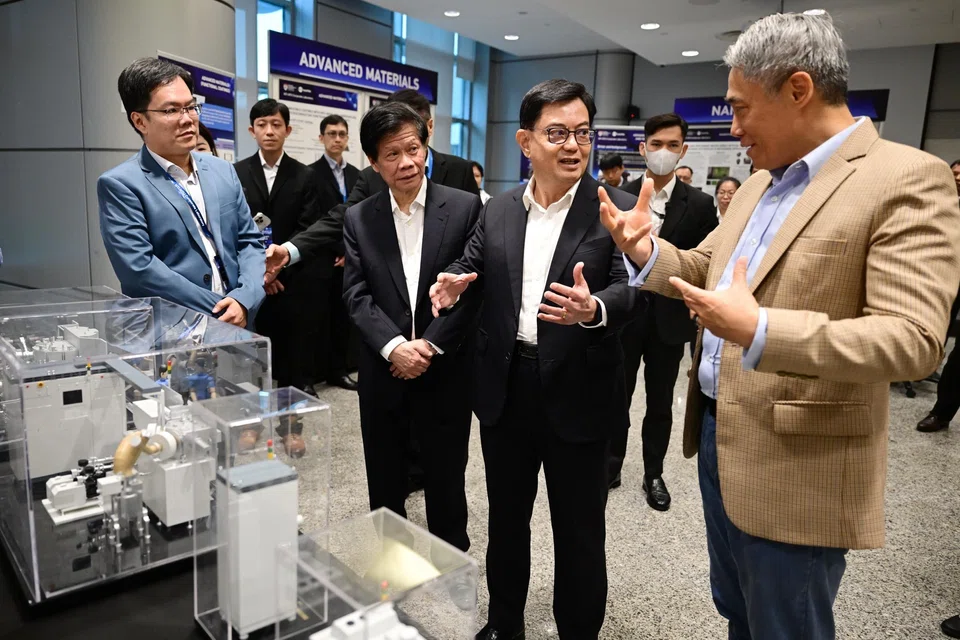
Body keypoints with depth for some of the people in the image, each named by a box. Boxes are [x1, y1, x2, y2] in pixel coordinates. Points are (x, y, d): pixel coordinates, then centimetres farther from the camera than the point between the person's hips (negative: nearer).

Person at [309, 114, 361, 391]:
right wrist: (335, 250, -10)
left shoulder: (356, 175, 13)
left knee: (343, 316, 9)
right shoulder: (311, 173, -4)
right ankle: (313, 373, 11)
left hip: (348, 259, 5)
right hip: (321, 259, -5)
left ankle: (338, 370, 19)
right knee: (318, 318, 1)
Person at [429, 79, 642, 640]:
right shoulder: (498, 211, 7)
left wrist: (595, 309, -36)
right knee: (506, 518, 21)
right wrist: (454, 284, -9)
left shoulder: (616, 209, -6)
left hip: (578, 395, -4)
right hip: (506, 390, 4)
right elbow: (474, 266, 13)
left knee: (579, 532, 11)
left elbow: (632, 287, -15)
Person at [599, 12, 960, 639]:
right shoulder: (761, 182, 10)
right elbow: (706, 267, 16)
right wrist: (646, 249, -5)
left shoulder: (907, 179, -16)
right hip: (718, 436, 8)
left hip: (795, 471, -7)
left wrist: (759, 330, -34)